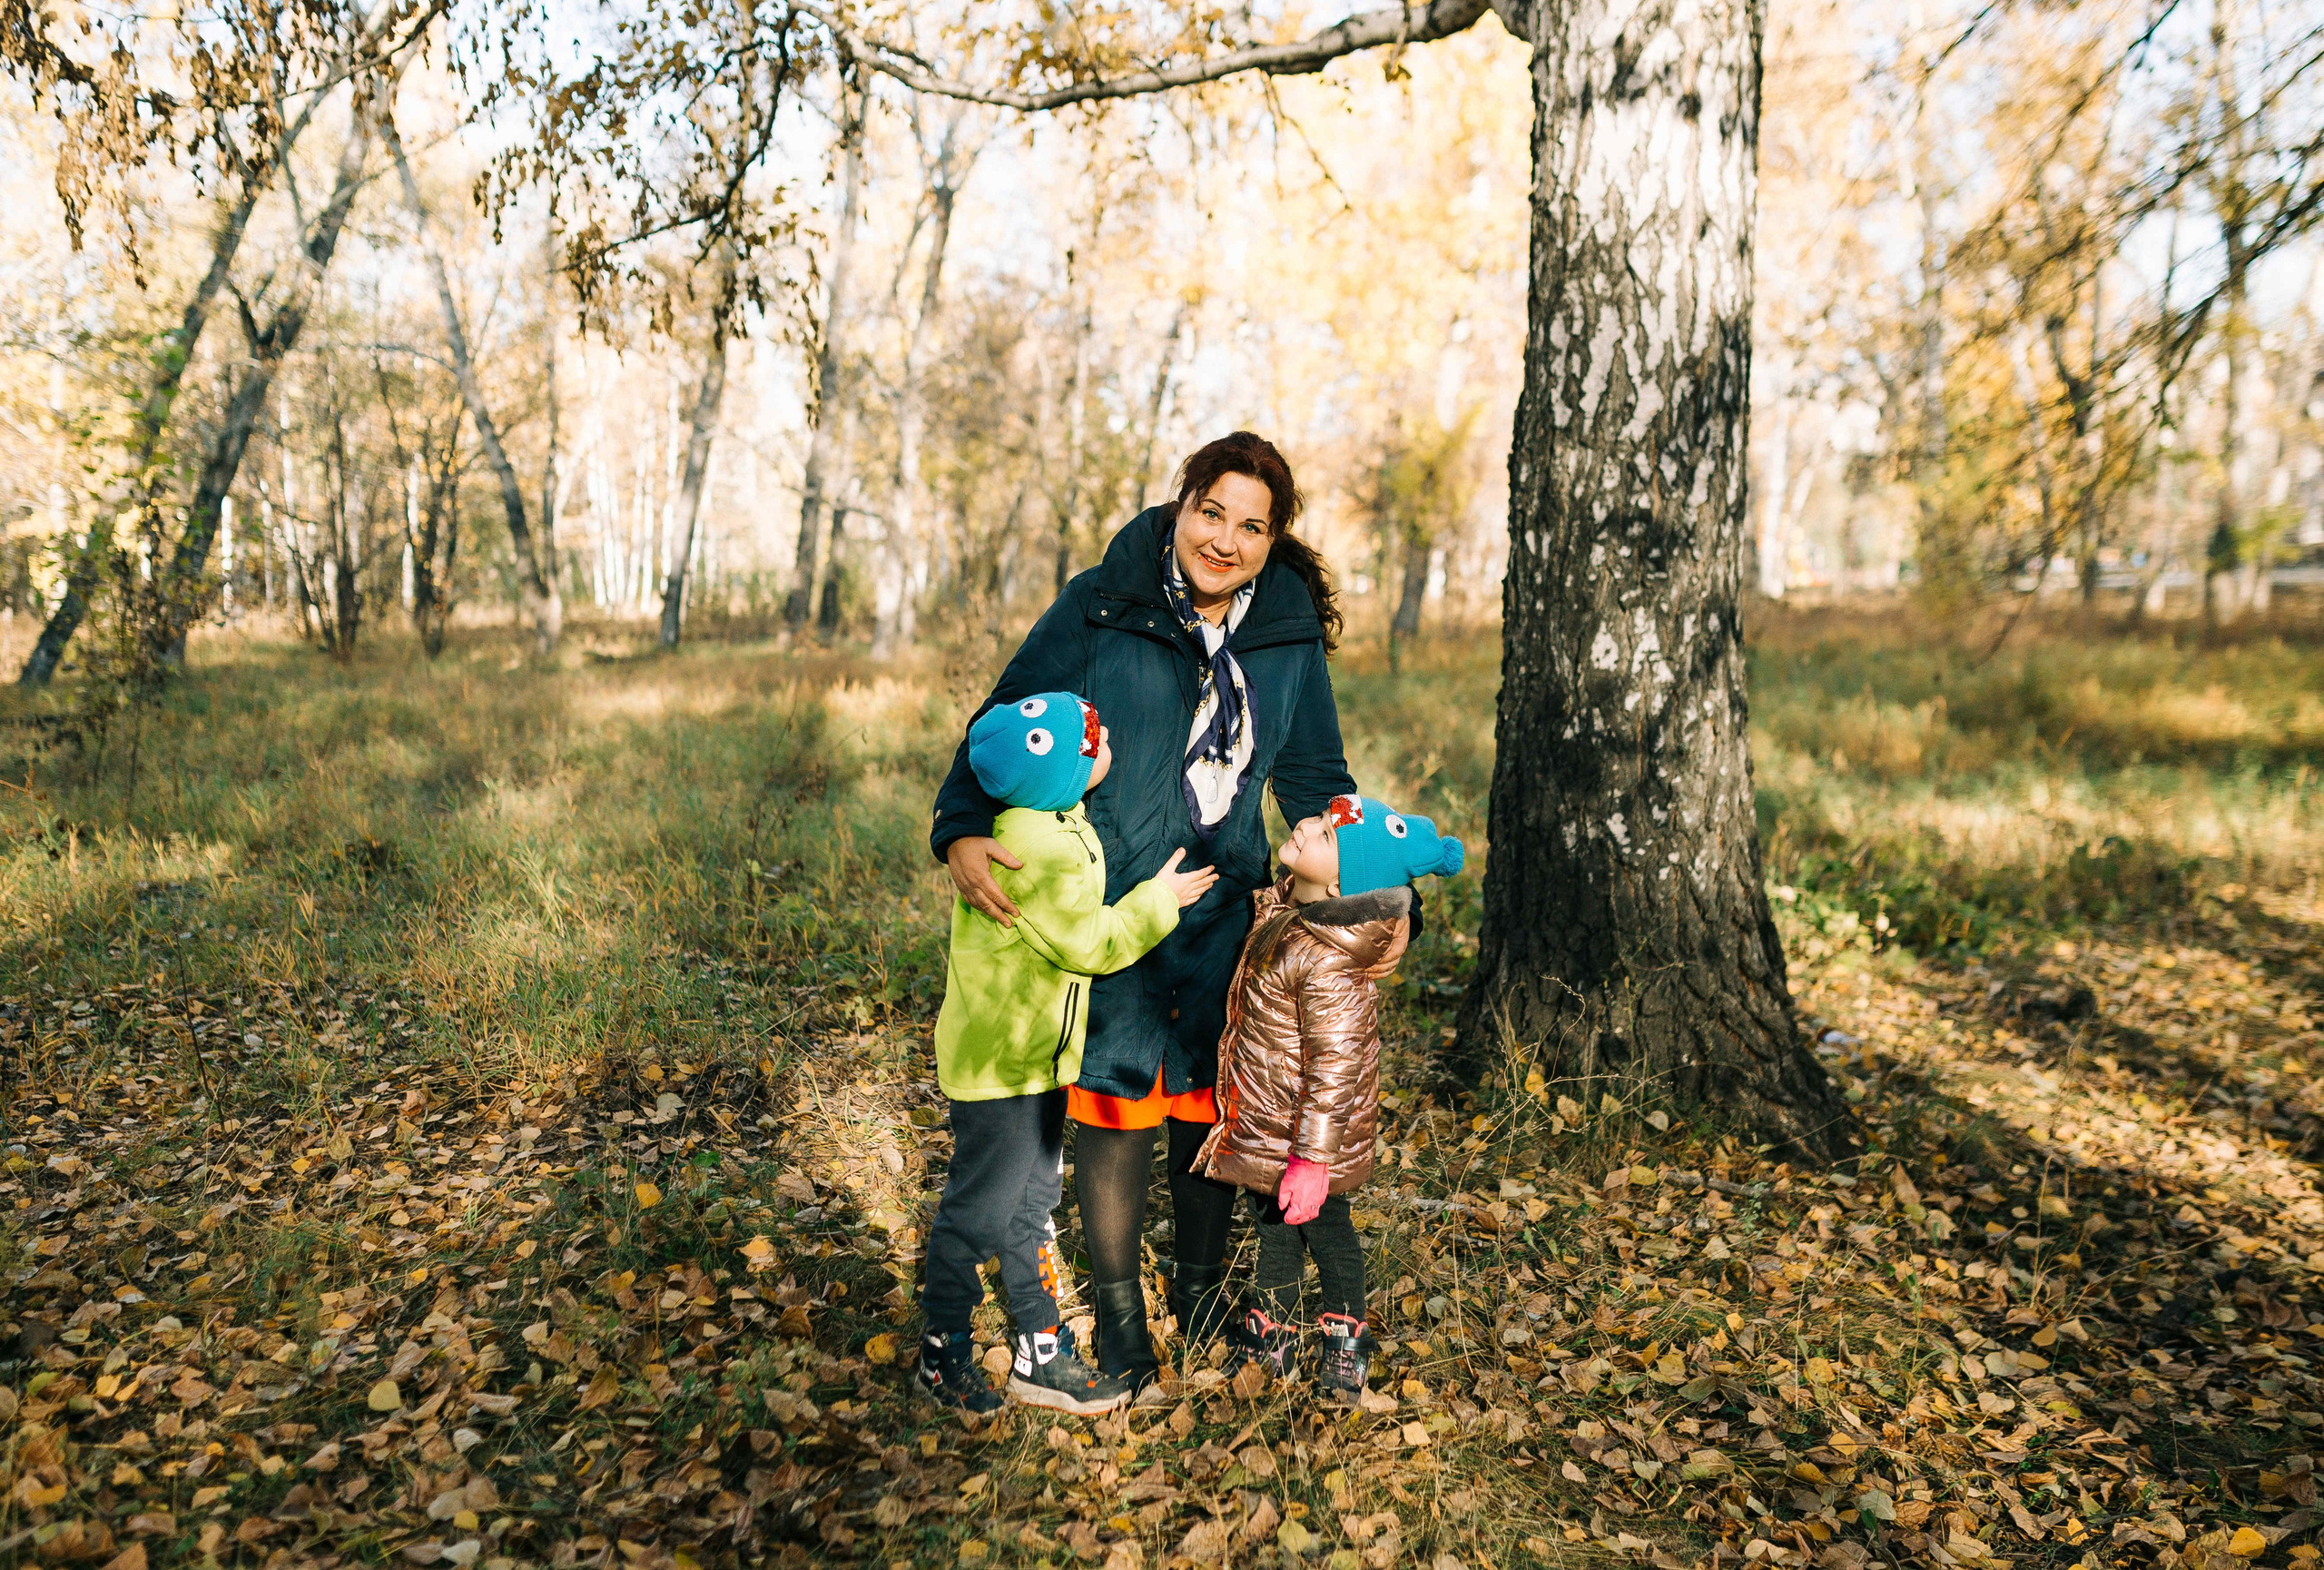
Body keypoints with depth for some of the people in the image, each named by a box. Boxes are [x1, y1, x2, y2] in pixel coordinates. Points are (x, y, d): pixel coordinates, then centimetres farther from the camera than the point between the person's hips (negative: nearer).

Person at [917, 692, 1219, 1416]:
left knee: (1033, 1201, 17)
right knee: (980, 1209, 5)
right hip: (998, 1063, -10)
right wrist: (1159, 899, -11)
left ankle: (1041, 1355, 30)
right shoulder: (1036, 852, -29)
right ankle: (943, 1354, 24)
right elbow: (1091, 944, -22)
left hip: (1037, 1056, 10)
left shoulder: (1052, 822, 2)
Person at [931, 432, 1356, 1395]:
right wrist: (964, 831, -21)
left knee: (1214, 1092, 11)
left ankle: (1201, 1294, 34)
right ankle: (1118, 1312, 19)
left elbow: (1313, 773, 12)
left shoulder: (1290, 630, 3)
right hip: (1103, 898, -3)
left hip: (1224, 902, 3)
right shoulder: (1101, 608, -8)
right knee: (1116, 1091, -1)